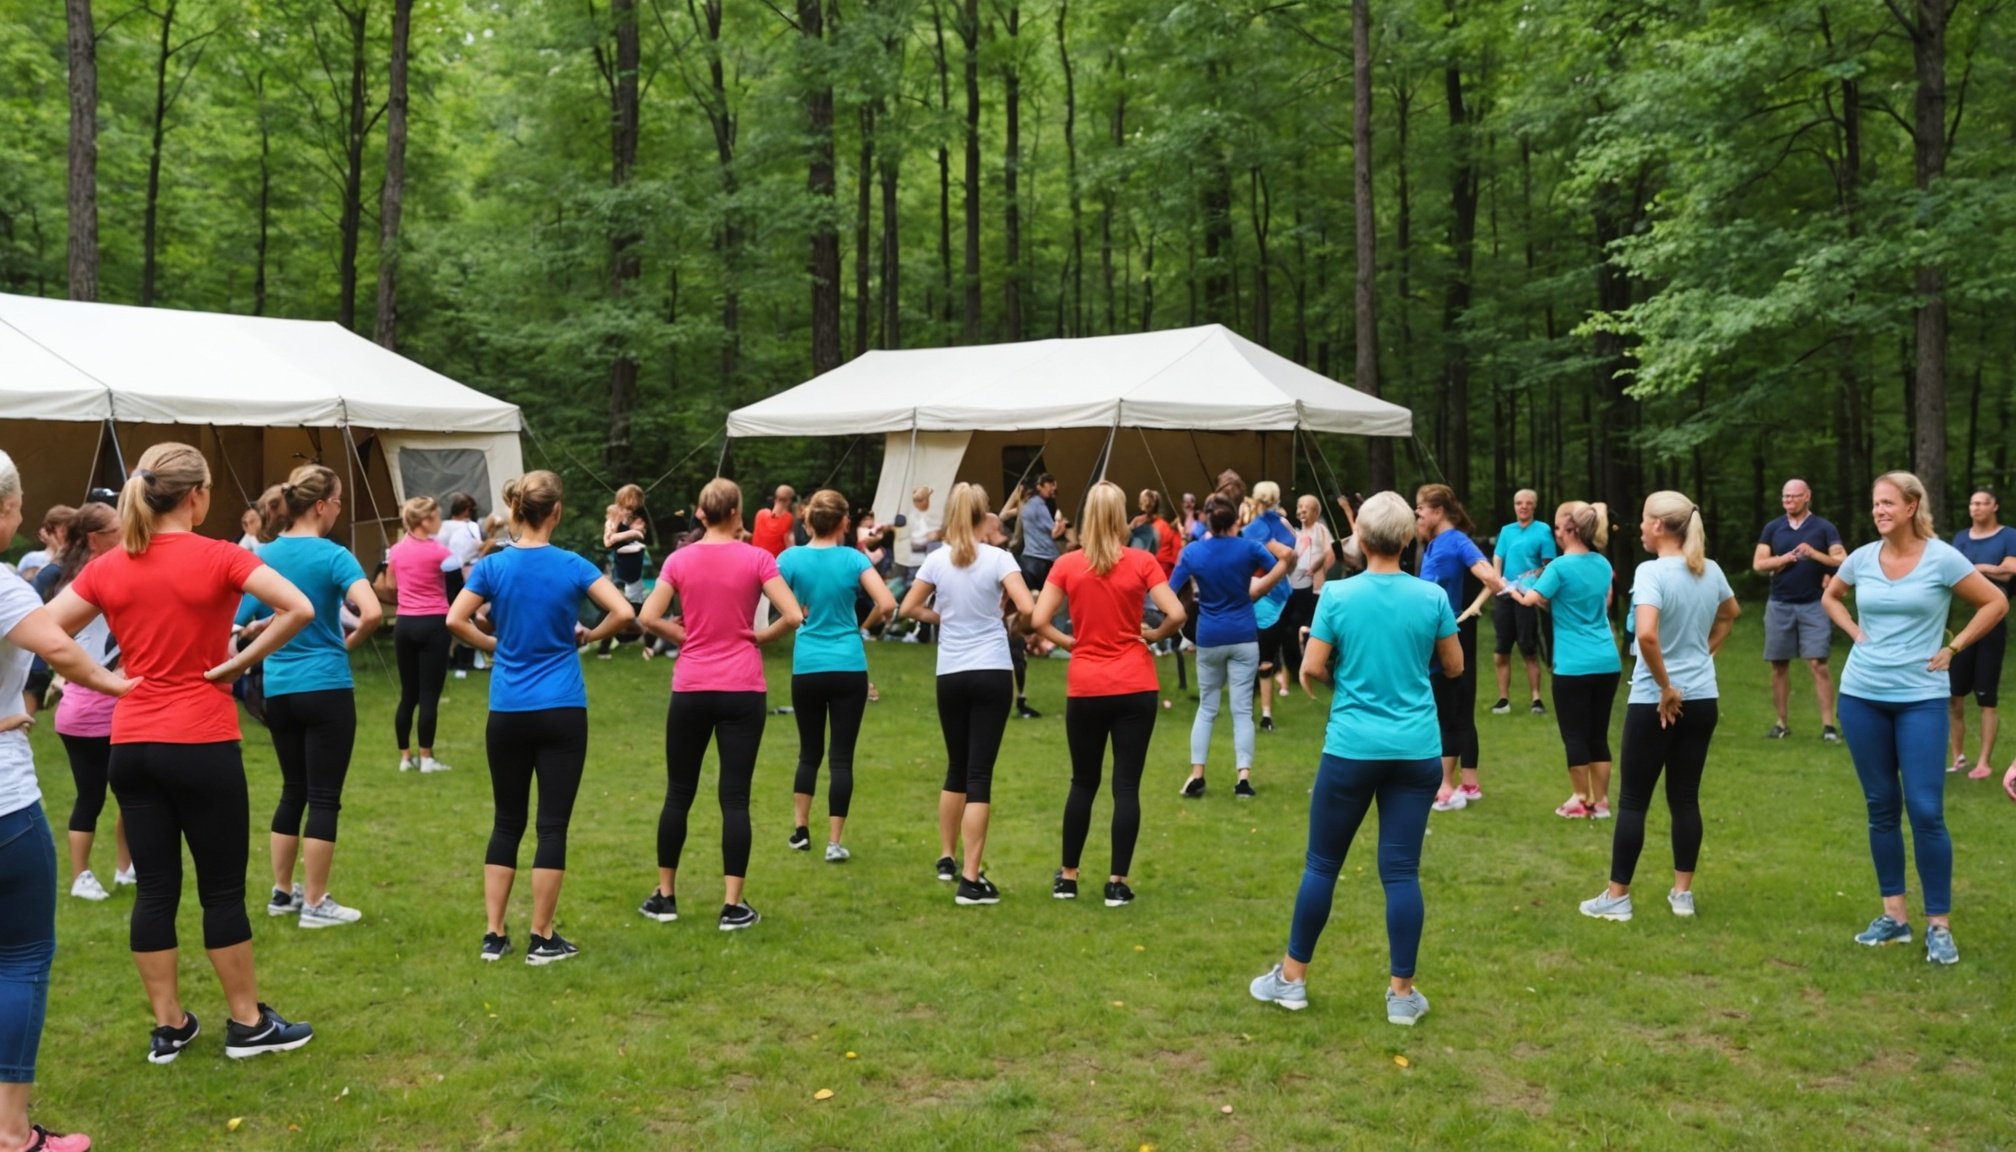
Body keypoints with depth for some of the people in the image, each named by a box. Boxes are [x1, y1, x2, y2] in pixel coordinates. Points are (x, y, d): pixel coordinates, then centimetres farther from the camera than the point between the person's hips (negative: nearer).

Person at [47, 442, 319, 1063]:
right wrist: (241, 662, -11)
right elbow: (300, 609, -21)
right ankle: (248, 1023, 15)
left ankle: (168, 1026, 18)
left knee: (155, 888, 10)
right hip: (202, 744, -4)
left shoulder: (107, 568, 3)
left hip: (130, 745, 5)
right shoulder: (218, 557, -10)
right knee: (223, 888, 5)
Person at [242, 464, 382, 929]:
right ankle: (315, 903, 7)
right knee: (324, 796, 2)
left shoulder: (263, 554, 5)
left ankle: (282, 892, 26)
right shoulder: (332, 556, -12)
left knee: (293, 790, 19)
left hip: (278, 690, 6)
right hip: (326, 688, -6)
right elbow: (372, 612, -25)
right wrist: (351, 643, -7)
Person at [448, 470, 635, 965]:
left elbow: (455, 620, -8)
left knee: (507, 822, 13)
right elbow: (623, 613, -11)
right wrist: (589, 636, 6)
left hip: (507, 714, 2)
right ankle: (542, 938, 6)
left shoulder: (492, 566, -1)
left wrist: (493, 645, 7)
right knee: (553, 824, 3)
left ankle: (494, 935, 14)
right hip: (561, 711, -2)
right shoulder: (572, 566, -5)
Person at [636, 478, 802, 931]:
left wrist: (686, 637, 7)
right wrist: (760, 637, 3)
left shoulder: (680, 560, 1)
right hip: (742, 690, -2)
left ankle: (665, 896, 21)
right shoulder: (756, 559, -5)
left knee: (679, 793, 13)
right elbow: (793, 616, -13)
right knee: (735, 797, 1)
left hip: (691, 689, 2)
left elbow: (648, 618, -6)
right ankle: (732, 906, 3)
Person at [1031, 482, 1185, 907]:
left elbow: (1038, 621, -8)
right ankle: (1117, 883, 5)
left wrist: (1068, 642, 7)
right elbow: (1175, 615, -12)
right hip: (1135, 686, -1)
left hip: (1085, 688, 2)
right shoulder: (1142, 562, -5)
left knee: (1083, 782, 16)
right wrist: (1151, 636, 6)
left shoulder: (1067, 564, -2)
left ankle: (1067, 877, 22)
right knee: (1126, 785, 3)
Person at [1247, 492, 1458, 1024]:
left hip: (1352, 748, -1)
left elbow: (1312, 669, -7)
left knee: (1323, 863, 10)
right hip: (1416, 750, 1)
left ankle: (1292, 977, 21)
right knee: (1402, 870, 4)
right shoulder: (1432, 597, -2)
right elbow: (1454, 667, 8)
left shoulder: (1337, 595, -8)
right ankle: (1401, 993, 10)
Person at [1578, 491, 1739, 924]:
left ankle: (1617, 897, 10)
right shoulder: (1711, 571, 4)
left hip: (1654, 702, -6)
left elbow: (1647, 634, -32)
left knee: (1634, 800, 3)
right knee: (1686, 797, 13)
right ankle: (1683, 893, 19)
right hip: (1702, 700, 6)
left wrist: (1666, 687, -21)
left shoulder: (1651, 572, -18)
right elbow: (1730, 613, 26)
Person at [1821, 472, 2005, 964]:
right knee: (1881, 807, 9)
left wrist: (1951, 650, -4)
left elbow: (1996, 603, -1)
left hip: (1920, 699, -4)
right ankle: (1894, 915, 19)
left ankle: (1939, 925, 4)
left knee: (1926, 810, -7)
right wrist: (1855, 633, 6)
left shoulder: (1942, 558, -8)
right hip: (1862, 697, 4)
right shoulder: (1862, 558, 2)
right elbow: (1830, 598, 22)